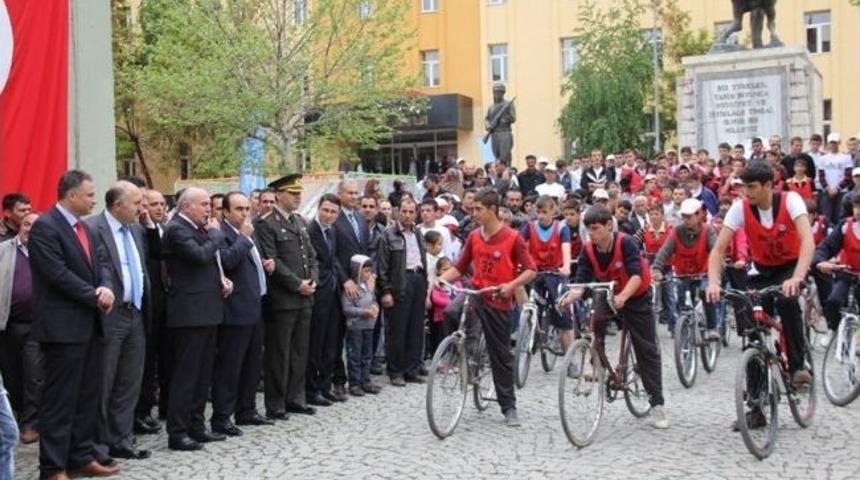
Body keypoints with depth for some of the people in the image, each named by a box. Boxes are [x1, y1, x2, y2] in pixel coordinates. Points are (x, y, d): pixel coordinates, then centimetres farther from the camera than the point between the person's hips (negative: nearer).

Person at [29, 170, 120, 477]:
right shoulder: (45, 227, -14)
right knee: (60, 398, -4)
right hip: (63, 325, -9)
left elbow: (101, 261, 10)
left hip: (87, 323, 9)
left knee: (86, 395, 14)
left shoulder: (84, 227, 14)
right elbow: (58, 274, -21)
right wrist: (95, 296, -14)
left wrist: (106, 287, -11)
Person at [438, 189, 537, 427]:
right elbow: (460, 267, 8)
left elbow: (530, 270, -10)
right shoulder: (473, 237, 4)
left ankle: (509, 407, 17)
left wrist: (511, 285, -26)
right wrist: (441, 279, -11)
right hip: (475, 295, 4)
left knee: (502, 356, 5)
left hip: (499, 302, -4)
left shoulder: (512, 238, -9)